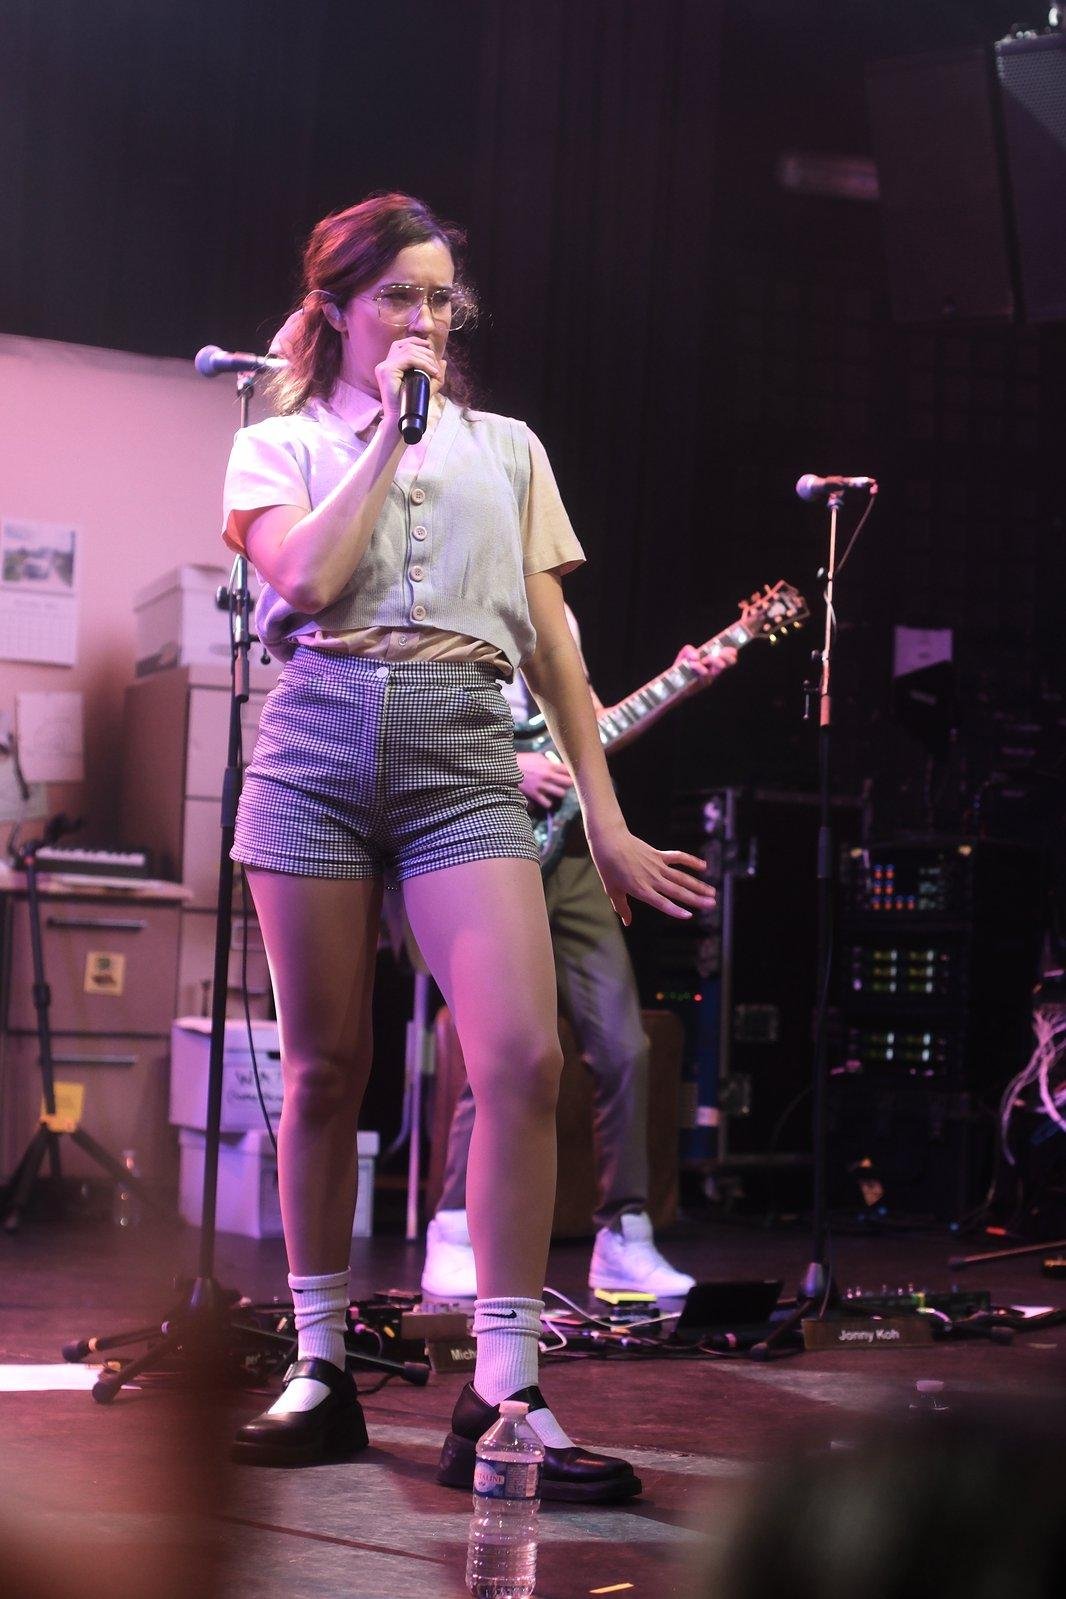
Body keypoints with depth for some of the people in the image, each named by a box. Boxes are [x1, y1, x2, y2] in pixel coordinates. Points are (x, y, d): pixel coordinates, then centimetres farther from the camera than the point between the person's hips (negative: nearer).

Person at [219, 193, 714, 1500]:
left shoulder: (506, 448, 20)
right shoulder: (278, 444, 14)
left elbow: (551, 642, 17)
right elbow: (305, 580, -8)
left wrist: (607, 824, 11)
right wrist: (392, 432, -2)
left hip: (464, 753, 1)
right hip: (318, 740, -1)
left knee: (525, 1058, -16)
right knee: (324, 1072, 1)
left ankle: (502, 1396, -12)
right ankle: (320, 1368, 14)